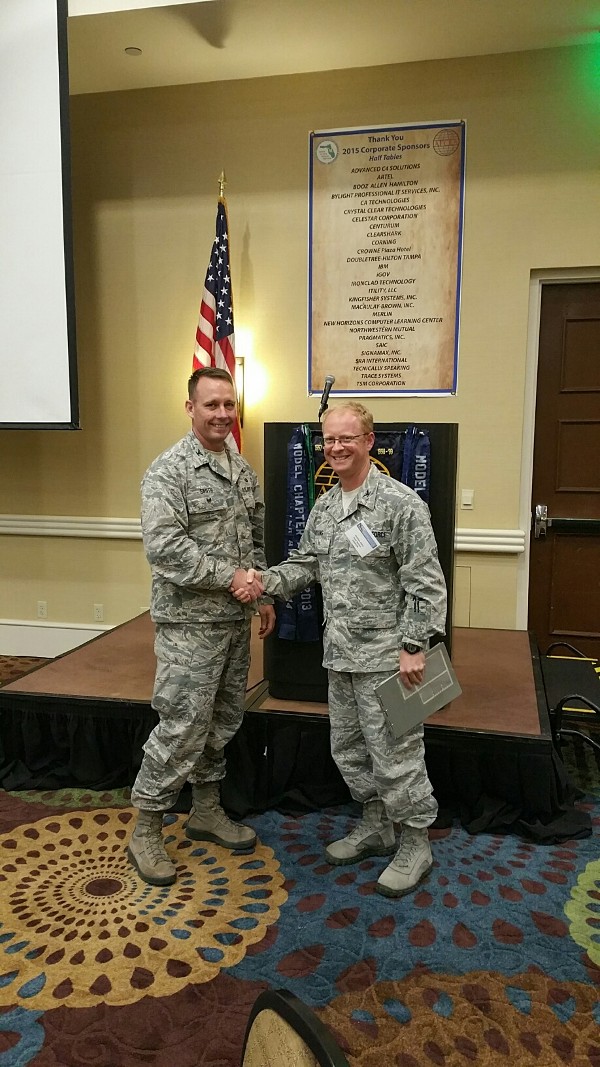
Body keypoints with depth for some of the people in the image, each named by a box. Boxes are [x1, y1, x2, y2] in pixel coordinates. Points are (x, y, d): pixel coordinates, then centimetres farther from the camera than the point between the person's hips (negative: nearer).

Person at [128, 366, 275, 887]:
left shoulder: (243, 470, 11)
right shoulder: (169, 470, -13)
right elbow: (164, 546, -23)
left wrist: (263, 595, 13)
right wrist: (230, 576, -21)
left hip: (235, 620, 8)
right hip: (191, 623, -7)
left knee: (223, 721, 16)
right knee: (183, 727, -3)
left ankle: (207, 811, 34)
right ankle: (146, 830, 15)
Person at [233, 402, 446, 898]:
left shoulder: (400, 502, -14)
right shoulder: (324, 507, 10)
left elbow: (425, 583, -16)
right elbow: (306, 563, 15)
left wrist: (413, 646, -19)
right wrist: (265, 581, -3)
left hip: (386, 655, -8)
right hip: (340, 653, 8)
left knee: (394, 752, 2)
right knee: (348, 748, 19)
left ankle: (416, 843, 23)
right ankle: (376, 828, 38)